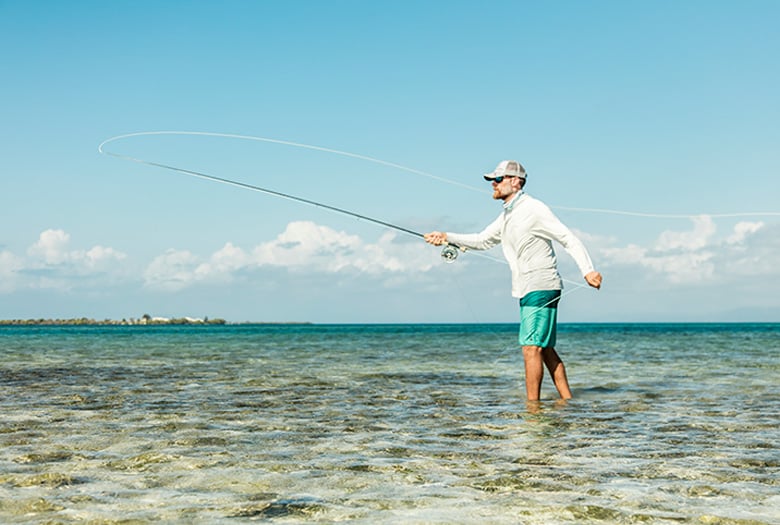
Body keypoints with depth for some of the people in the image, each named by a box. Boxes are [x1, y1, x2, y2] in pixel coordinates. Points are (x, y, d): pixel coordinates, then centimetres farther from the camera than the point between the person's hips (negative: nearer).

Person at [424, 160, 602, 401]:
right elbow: (483, 240, 23)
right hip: (528, 290, 10)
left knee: (532, 347, -11)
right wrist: (448, 237, 11)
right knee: (546, 350, 12)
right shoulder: (507, 215, 15)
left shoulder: (533, 209, -13)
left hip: (541, 287, -10)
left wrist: (588, 270, -25)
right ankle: (567, 400, 17)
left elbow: (569, 239, -15)